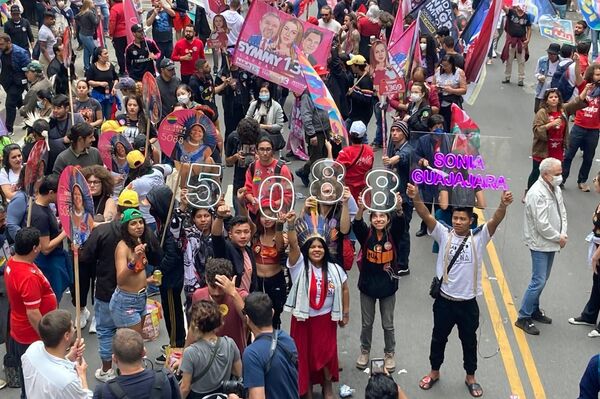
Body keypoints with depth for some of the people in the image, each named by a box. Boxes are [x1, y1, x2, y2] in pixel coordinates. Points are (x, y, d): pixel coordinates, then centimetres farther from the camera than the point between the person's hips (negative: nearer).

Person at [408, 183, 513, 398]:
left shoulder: (479, 237, -8)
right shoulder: (444, 234, -7)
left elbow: (495, 220, -25)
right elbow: (426, 216, -20)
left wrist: (503, 205, -45)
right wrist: (416, 199, -39)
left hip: (468, 302, 0)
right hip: (444, 300, 1)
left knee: (469, 341, 16)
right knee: (438, 338, 18)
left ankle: (470, 377, 36)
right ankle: (434, 372, 39)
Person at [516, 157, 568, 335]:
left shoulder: (555, 189, 5)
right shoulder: (537, 194, -23)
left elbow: (562, 212, 12)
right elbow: (542, 224, -24)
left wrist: (563, 234, -3)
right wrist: (559, 238, -12)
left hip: (551, 243, 9)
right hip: (540, 244, -9)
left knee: (542, 280, 18)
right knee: (539, 281, -7)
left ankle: (534, 310, 33)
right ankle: (523, 318, 2)